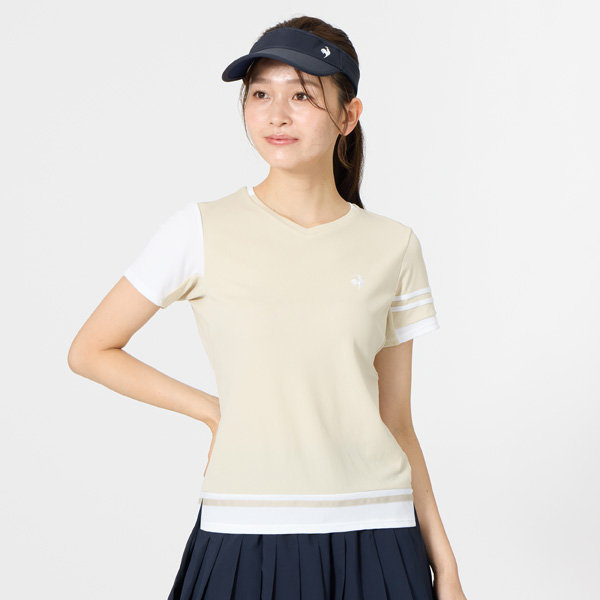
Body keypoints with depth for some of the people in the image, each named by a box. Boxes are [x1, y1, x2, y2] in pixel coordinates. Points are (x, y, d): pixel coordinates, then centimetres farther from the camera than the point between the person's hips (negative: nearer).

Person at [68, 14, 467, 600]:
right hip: (246, 535, -2)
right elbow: (90, 351, 5)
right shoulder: (202, 232, -3)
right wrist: (213, 410, 0)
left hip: (374, 533, 2)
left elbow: (395, 422, 8)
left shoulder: (392, 248, 4)